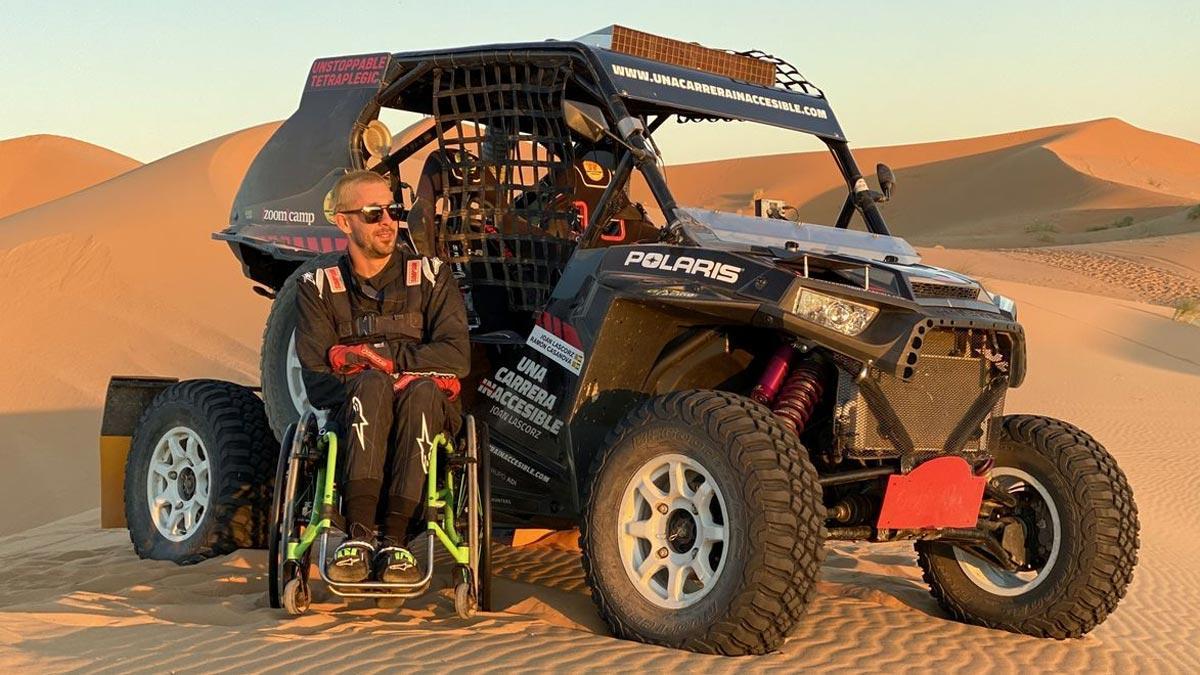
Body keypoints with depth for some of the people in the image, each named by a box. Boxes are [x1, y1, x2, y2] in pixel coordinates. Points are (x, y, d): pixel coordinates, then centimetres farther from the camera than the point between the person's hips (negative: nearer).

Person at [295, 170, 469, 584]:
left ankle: (394, 540, -40)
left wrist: (387, 356, -15)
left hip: (428, 417, 1)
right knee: (372, 384, -34)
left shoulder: (432, 277, 11)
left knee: (423, 391, -34)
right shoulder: (319, 288, 10)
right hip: (354, 420, 0)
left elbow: (458, 356, -3)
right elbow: (316, 383, -3)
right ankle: (359, 534, -44)